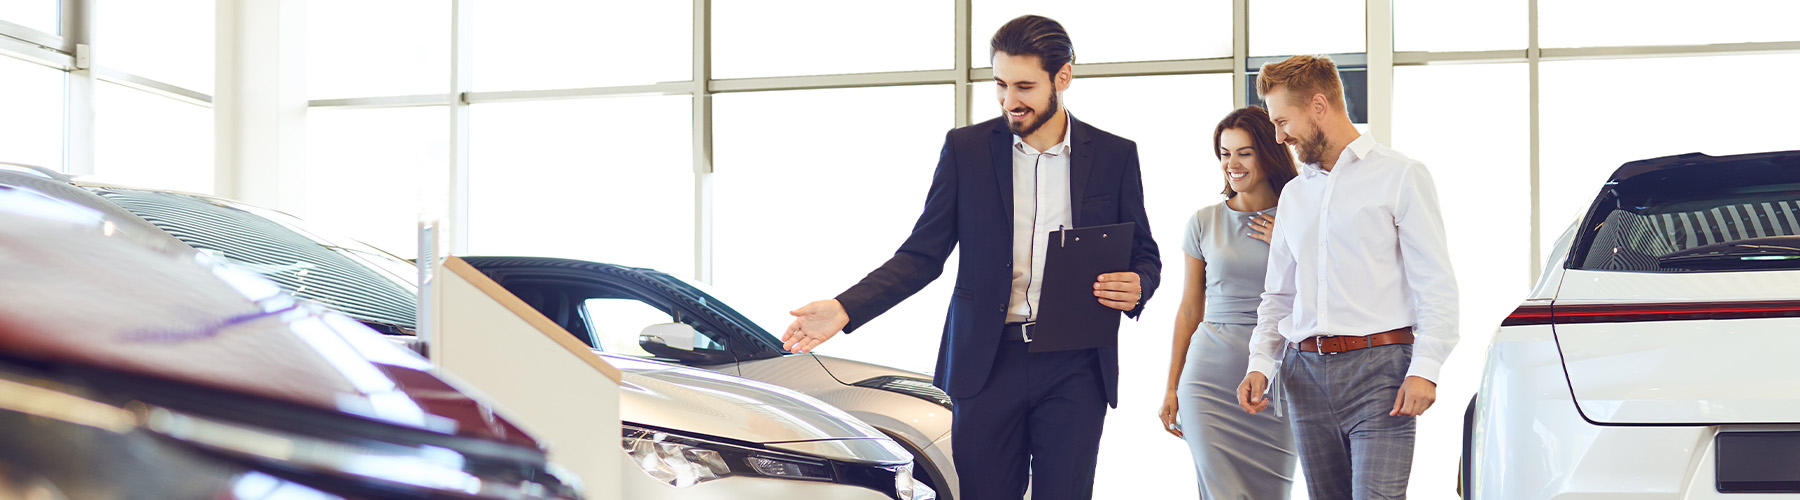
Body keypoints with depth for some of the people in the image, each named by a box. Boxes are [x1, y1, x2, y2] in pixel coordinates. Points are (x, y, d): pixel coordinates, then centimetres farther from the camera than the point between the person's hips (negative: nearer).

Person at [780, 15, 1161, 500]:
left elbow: (1144, 256, 13)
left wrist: (1136, 287, -12)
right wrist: (845, 308, -9)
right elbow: (922, 255, 5)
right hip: (987, 363, 0)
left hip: (1074, 368, 0)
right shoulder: (966, 148, 5)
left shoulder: (1115, 155, 5)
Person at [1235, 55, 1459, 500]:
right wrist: (1260, 362, 5)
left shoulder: (1400, 176, 2)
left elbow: (1436, 284, -4)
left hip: (1378, 367, -6)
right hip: (1306, 371, 6)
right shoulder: (1293, 195, 21)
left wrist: (1424, 369, -14)